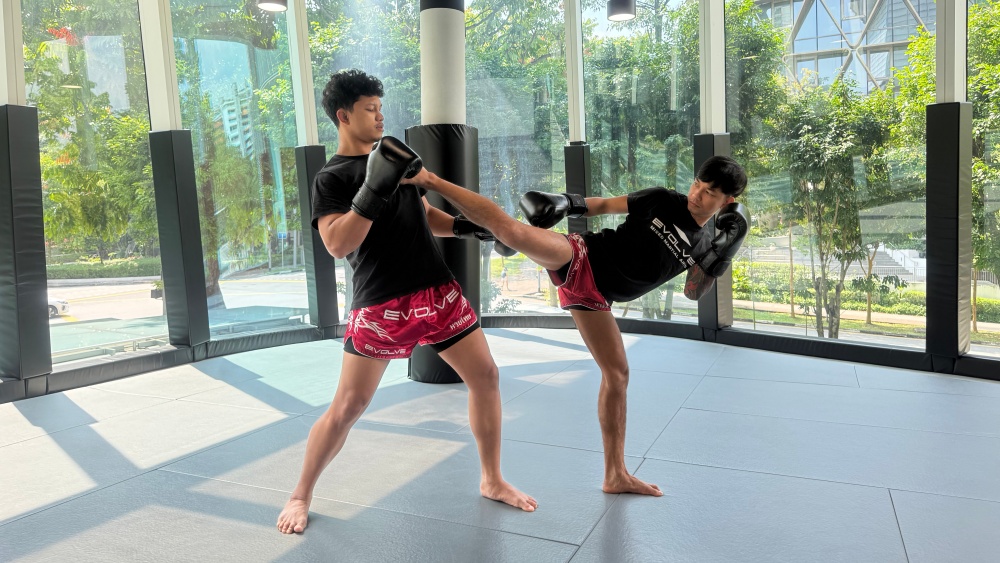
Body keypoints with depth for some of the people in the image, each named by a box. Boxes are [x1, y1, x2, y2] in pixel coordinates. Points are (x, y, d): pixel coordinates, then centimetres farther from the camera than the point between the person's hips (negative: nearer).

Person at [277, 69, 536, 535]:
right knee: (348, 406, -4)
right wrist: (374, 188, -27)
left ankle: (492, 481, 23)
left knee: (486, 376, 5)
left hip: (438, 291, 6)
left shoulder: (394, 155, 15)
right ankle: (300, 497, 20)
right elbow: (337, 245, -19)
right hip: (381, 304, -6)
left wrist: (470, 227, 5)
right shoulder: (331, 178, -4)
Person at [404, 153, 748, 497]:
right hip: (580, 260, -4)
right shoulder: (662, 200, 1)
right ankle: (428, 179, -15)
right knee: (511, 229, -31)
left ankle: (616, 475, 20)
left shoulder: (702, 244, 11)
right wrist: (571, 202, -10)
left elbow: (693, 292, 9)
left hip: (593, 297, 5)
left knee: (617, 374, 7)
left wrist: (721, 256, -4)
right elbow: (607, 205, 6)